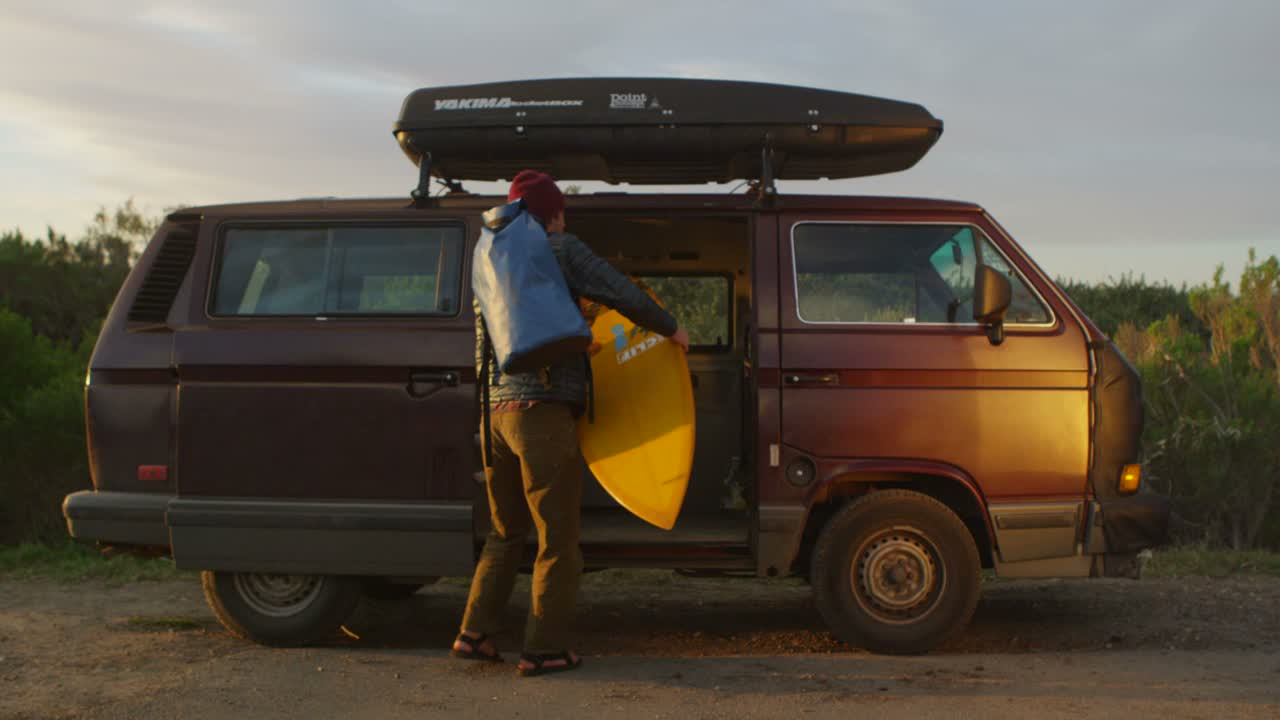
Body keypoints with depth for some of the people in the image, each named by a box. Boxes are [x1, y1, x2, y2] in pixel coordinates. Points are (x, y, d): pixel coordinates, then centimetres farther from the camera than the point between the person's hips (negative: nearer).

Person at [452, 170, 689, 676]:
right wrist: (672, 330, 9)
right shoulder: (561, 249, 0)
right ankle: (543, 649, 0)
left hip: (495, 410, 7)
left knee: (506, 531, 19)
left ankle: (475, 634, 13)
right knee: (557, 536, 0)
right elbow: (624, 295, -9)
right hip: (543, 408, -7)